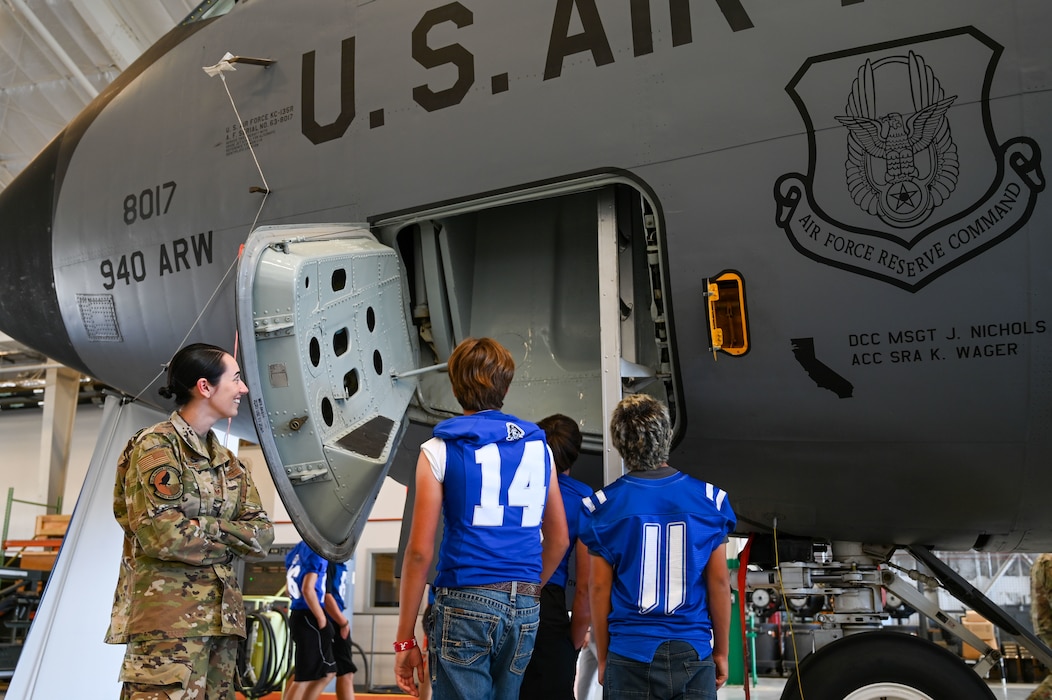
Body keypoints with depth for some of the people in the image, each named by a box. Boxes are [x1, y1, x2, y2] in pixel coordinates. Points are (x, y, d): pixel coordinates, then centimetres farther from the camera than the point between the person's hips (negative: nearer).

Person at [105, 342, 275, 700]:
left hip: (220, 617, 8)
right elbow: (163, 535, -18)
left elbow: (263, 535, 8)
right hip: (168, 618, -7)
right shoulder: (156, 446, -6)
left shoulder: (229, 463, 17)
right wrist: (227, 541, -3)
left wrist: (206, 526, -9)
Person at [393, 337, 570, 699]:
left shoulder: (440, 450, -3)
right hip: (525, 608, 5)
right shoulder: (538, 446, 10)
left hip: (465, 602, -4)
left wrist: (405, 640, -2)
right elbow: (559, 539, 14)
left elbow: (420, 550, -7)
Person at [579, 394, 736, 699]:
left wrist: (603, 658, 8)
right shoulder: (710, 498, -1)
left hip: (629, 655, -1)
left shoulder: (603, 505, -4)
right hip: (693, 654, 1)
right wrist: (721, 652, 10)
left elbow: (599, 588, -2)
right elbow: (719, 582, 0)